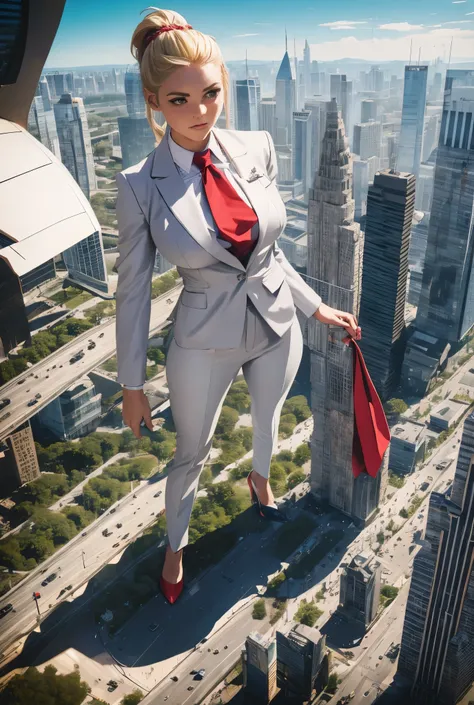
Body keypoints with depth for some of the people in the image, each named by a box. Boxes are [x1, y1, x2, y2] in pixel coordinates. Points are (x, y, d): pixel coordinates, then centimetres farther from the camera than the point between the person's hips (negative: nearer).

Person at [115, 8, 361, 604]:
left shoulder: (257, 149, -9)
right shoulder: (139, 185, -18)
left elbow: (267, 248, 4)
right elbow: (133, 288, -11)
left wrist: (316, 307, 8)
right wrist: (132, 385, -5)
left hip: (277, 328, 4)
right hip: (205, 343, -3)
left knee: (268, 416, 30)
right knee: (191, 453, 17)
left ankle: (259, 480, 65)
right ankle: (175, 546, 47)